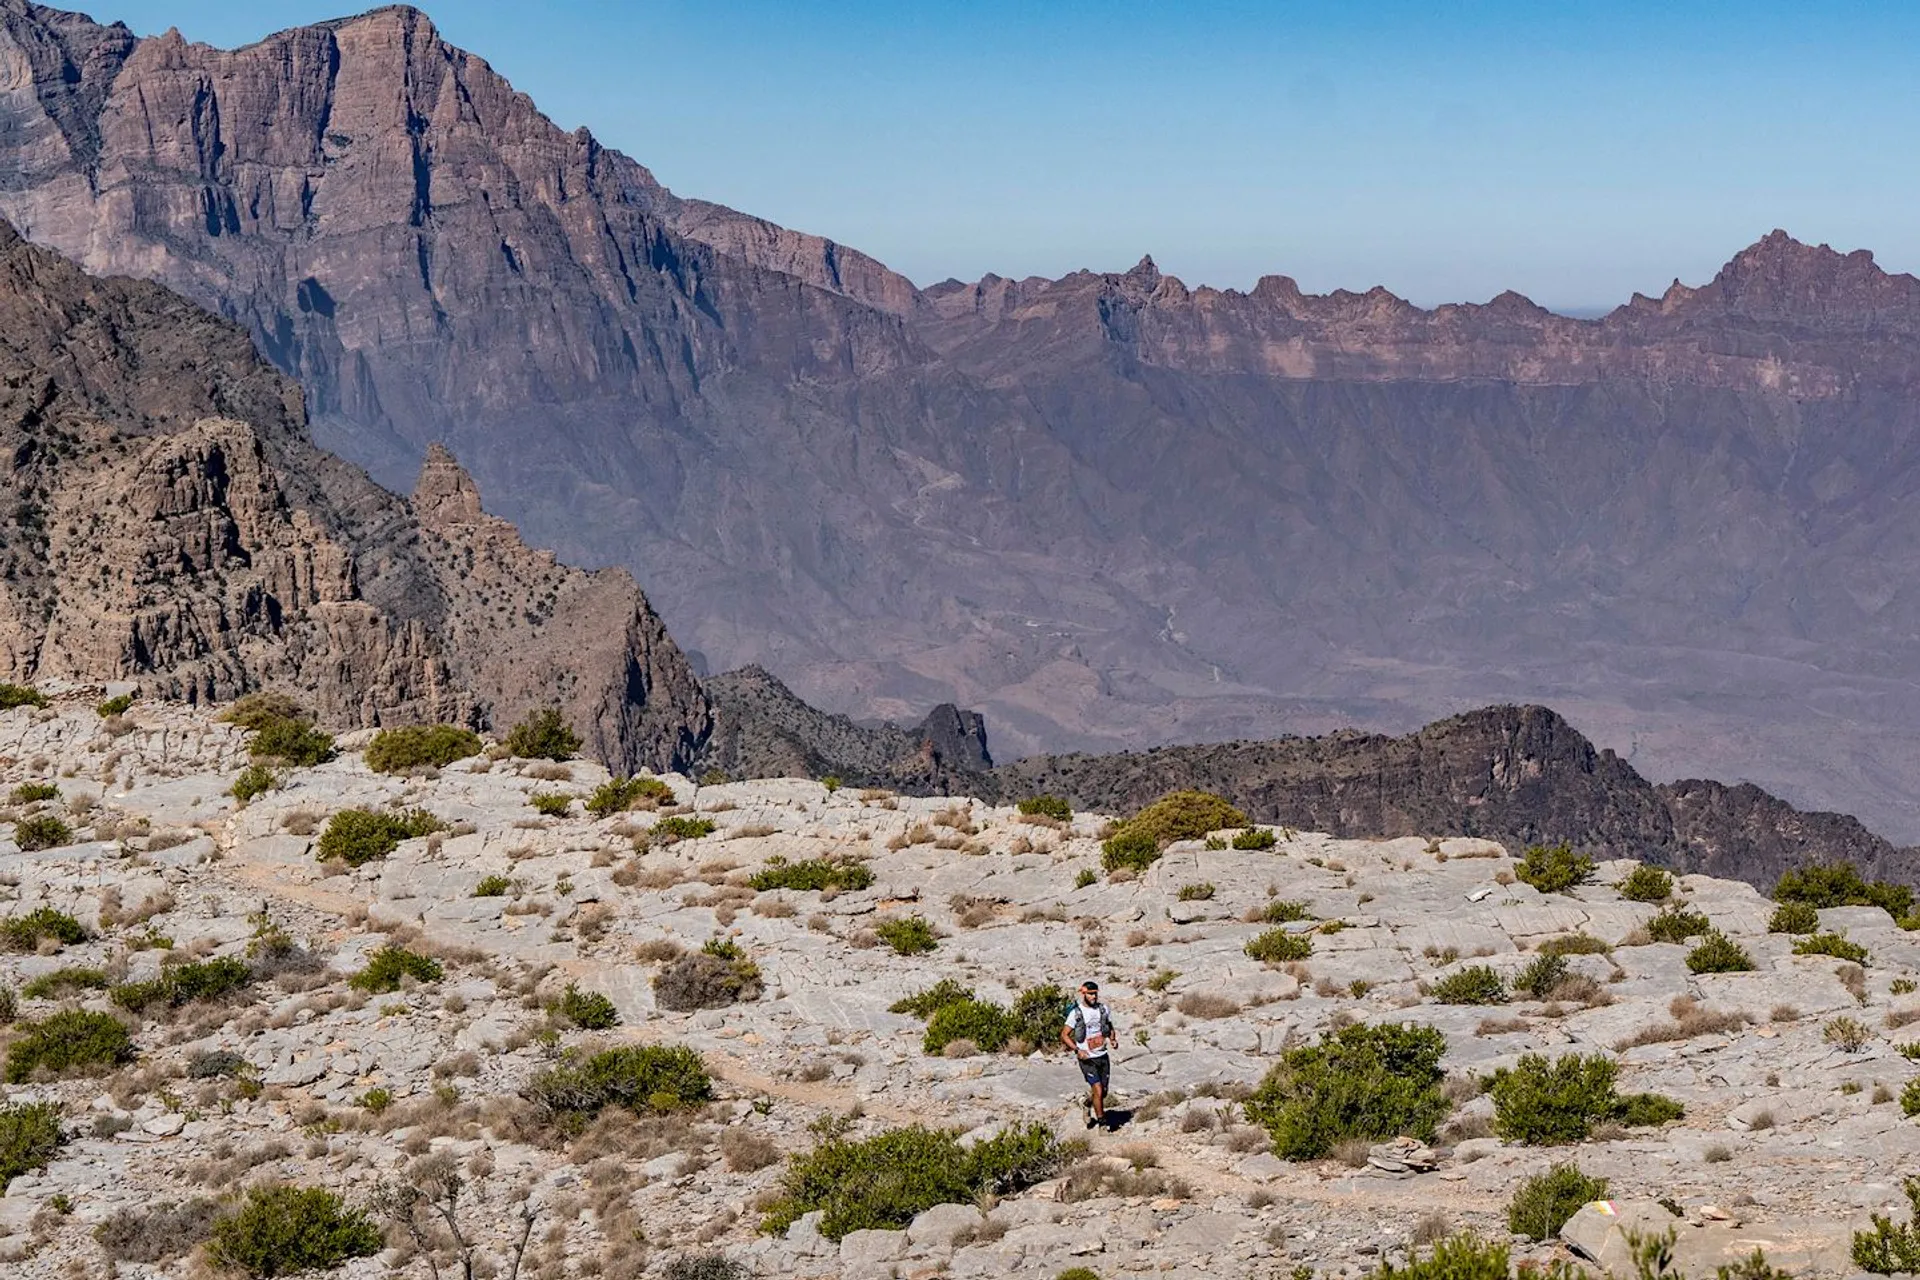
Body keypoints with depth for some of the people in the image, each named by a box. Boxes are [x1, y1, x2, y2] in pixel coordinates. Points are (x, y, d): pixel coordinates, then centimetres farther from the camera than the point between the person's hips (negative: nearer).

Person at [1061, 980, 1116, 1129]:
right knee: (1098, 1090, -14)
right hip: (1087, 1058, -5)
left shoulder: (1104, 1009, 3)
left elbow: (1110, 1027, 19)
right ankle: (1101, 1120, 0)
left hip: (1103, 1056, 5)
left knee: (1103, 1092, 10)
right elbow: (1064, 1035, -5)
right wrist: (1077, 1050, -17)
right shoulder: (1076, 1013, -9)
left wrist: (1112, 1040, -1)